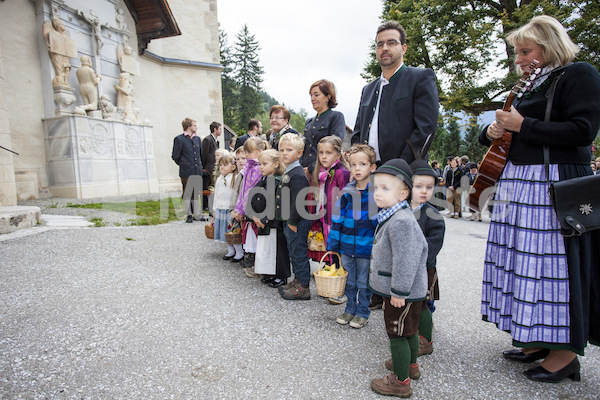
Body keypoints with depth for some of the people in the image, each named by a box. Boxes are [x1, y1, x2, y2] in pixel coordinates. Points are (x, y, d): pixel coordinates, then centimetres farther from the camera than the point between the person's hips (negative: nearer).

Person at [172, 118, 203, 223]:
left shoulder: (197, 139, 13)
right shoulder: (179, 139, -4)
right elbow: (175, 156, -1)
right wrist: (184, 164, 6)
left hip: (197, 171, 5)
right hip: (186, 172, -5)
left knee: (196, 193, 10)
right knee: (187, 194, 0)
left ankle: (197, 214, 16)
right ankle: (189, 215, 9)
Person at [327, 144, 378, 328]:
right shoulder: (346, 192, 0)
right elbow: (337, 219, 5)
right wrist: (332, 244, 6)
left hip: (367, 248, -4)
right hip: (347, 246, 4)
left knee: (363, 282, 12)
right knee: (348, 281, 17)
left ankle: (363, 312, 31)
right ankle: (350, 309, 36)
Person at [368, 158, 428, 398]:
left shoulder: (401, 221, -27)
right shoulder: (391, 217, 8)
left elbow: (405, 262, -28)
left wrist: (399, 292, -23)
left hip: (403, 293, -10)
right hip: (402, 290, 10)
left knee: (397, 333, 3)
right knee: (409, 331, 25)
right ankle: (411, 365, 45)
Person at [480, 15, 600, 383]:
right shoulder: (531, 86, 21)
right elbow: (507, 133, 26)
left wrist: (522, 126, -12)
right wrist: (493, 131, 3)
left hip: (555, 184, -8)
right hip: (519, 183, 8)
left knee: (554, 263, -5)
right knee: (525, 260, 9)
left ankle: (566, 352, 11)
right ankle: (537, 341, 21)